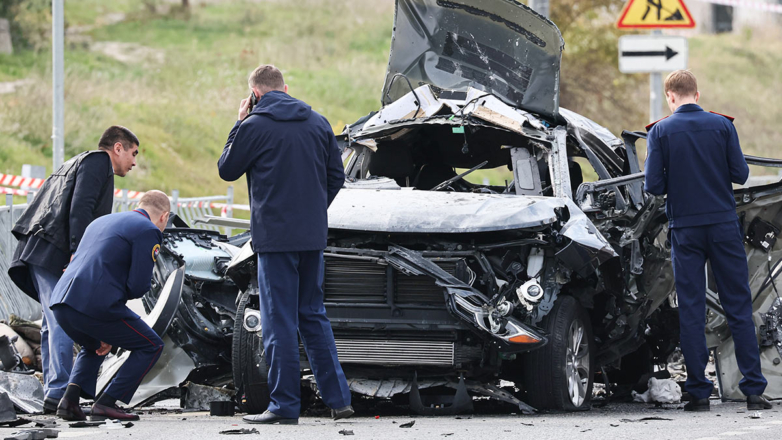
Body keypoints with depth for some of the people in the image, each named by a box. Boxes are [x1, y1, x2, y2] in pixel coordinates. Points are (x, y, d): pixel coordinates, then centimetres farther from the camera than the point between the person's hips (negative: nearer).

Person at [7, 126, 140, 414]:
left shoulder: (77, 163, 30)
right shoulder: (98, 161, -1)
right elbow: (80, 208, -15)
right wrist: (78, 254, -22)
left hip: (38, 251, 10)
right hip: (53, 253, -10)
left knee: (54, 325, 10)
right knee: (64, 323, -15)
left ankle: (53, 393, 9)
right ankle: (58, 394, -21)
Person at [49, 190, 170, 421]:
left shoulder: (100, 222, 27)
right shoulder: (148, 231, 1)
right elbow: (139, 286, -8)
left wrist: (104, 334, 27)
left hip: (61, 304, 8)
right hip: (96, 305, -8)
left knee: (93, 348, 36)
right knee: (151, 346, 11)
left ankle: (70, 400, 13)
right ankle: (106, 404, 1)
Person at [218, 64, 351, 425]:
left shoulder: (254, 127, -10)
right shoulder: (318, 123, 8)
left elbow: (227, 170, 4)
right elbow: (336, 175, 12)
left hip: (275, 237, -6)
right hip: (313, 237, 6)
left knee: (280, 320, -1)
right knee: (313, 315, 15)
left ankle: (285, 405, -1)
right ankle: (338, 398, 12)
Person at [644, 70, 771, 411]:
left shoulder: (661, 131, -4)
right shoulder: (722, 125, -2)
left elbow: (654, 185, -8)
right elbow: (740, 174, -3)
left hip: (685, 229, 0)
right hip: (724, 225, 0)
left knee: (691, 310, 5)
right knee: (738, 307, 4)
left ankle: (699, 392, 3)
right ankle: (753, 390, 0)